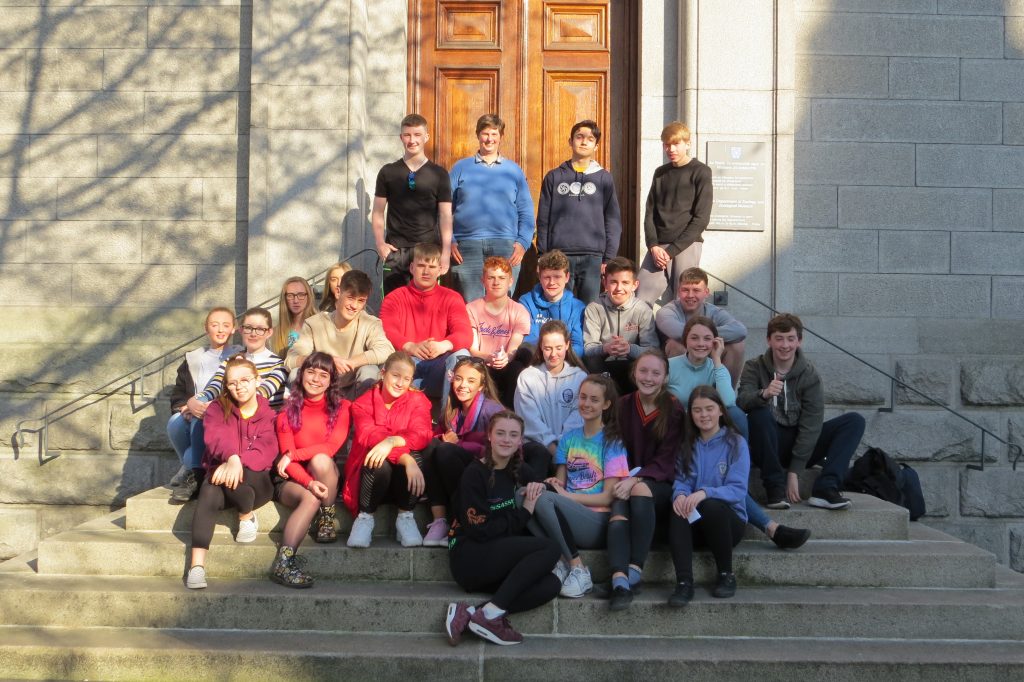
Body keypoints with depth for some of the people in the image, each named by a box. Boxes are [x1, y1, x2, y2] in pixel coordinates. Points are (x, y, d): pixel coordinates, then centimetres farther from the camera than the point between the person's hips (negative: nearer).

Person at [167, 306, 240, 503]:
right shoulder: (193, 359, 21)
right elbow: (177, 395, 13)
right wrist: (189, 404, -12)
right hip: (192, 414, 4)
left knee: (199, 421, -37)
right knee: (174, 423, -30)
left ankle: (192, 472, -27)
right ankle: (194, 471, -15)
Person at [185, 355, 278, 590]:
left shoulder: (268, 415, 6)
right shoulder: (218, 409, 9)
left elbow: (266, 451, -10)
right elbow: (214, 437, -13)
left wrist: (238, 463, -29)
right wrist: (232, 457, -35)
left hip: (255, 478, -1)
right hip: (220, 472, 1)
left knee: (234, 477, -37)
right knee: (209, 495, -34)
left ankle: (247, 516, -6)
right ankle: (197, 564, -40)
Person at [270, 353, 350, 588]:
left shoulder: (341, 407, 4)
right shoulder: (288, 411, 4)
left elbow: (333, 445, -10)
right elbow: (286, 457, -7)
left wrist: (293, 455, -16)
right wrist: (309, 482, -25)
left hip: (326, 477, 1)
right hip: (294, 480, -1)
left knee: (320, 460, -34)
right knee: (310, 497, -35)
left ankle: (327, 522, -17)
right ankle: (283, 562, -42)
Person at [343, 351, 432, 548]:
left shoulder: (418, 401, 1)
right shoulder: (363, 404, -3)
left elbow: (421, 435, -16)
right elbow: (369, 437, -21)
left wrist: (392, 441, -37)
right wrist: (406, 460, -37)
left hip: (405, 479, 1)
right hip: (373, 474, -1)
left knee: (415, 456, -31)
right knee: (379, 462, -34)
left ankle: (405, 516, -15)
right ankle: (365, 517, -15)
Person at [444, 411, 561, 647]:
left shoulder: (518, 470, 13)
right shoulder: (475, 473, -8)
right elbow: (480, 531, -14)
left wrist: (539, 487, 2)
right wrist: (524, 512, -8)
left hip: (502, 557, 7)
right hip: (469, 558, -7)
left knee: (551, 585, -21)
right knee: (550, 548, -23)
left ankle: (469, 614, -22)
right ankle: (489, 616, -24)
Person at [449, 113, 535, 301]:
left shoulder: (514, 170, 14)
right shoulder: (461, 168, 12)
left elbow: (526, 211, 10)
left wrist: (523, 242, -3)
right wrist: (449, 241, -2)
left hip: (506, 247, 1)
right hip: (467, 246, 0)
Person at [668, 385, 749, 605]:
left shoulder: (736, 443, -1)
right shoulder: (687, 445, 12)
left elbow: (738, 490, -12)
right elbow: (681, 480, 4)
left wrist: (705, 493, -30)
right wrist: (680, 494, -22)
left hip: (730, 520, -2)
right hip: (695, 521, 3)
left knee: (711, 506, -35)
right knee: (679, 508, -30)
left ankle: (726, 575, -15)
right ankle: (684, 582, -38)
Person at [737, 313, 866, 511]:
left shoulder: (809, 374, -4)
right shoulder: (754, 368, -4)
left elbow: (811, 424, -11)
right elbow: (742, 402, -23)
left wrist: (794, 471, -20)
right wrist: (764, 394, -46)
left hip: (800, 446, 2)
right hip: (768, 449, -2)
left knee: (854, 421, -12)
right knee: (760, 412, -32)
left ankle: (825, 489, -25)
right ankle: (775, 487, -23)